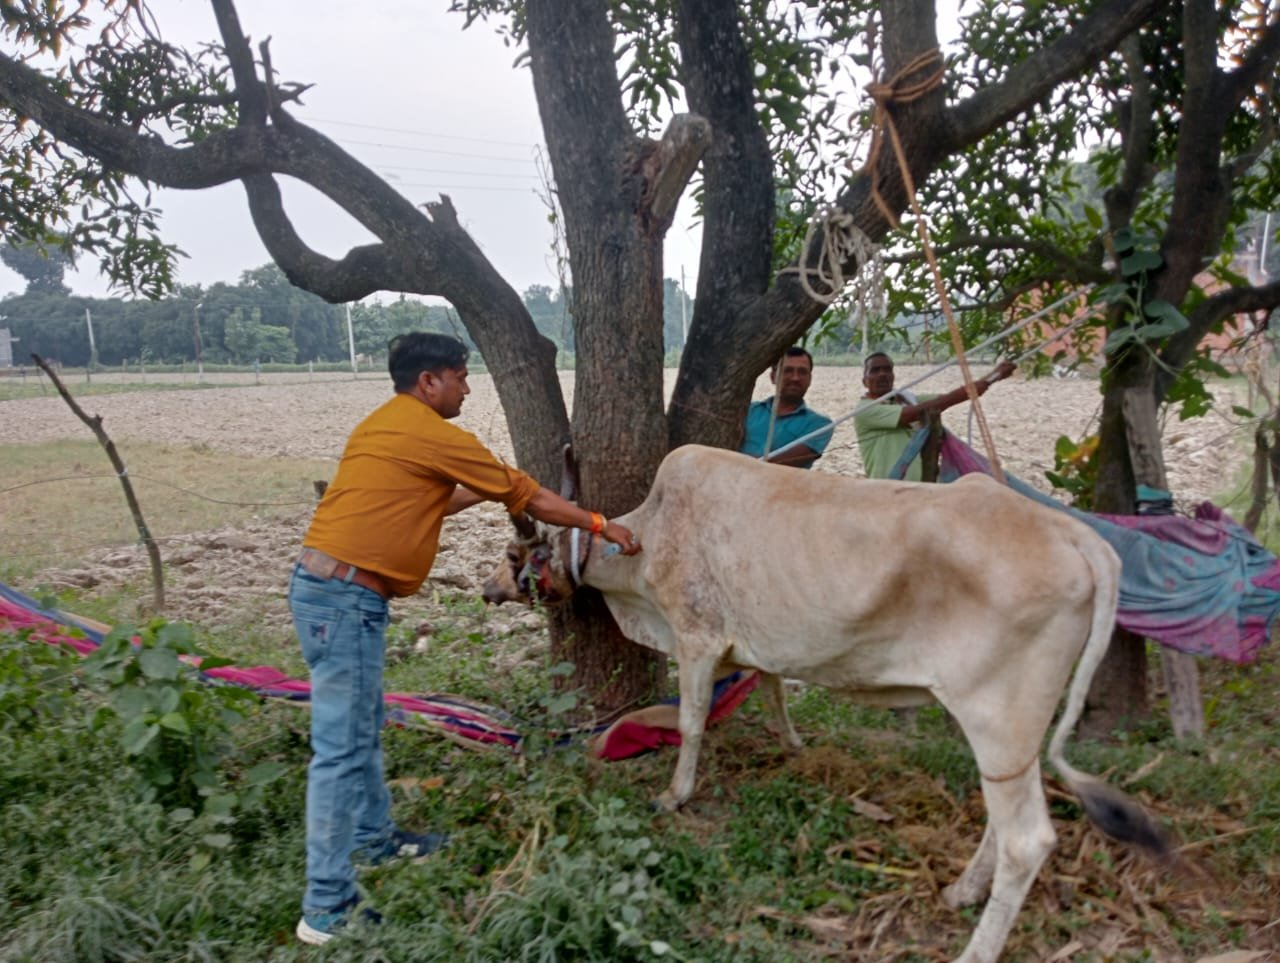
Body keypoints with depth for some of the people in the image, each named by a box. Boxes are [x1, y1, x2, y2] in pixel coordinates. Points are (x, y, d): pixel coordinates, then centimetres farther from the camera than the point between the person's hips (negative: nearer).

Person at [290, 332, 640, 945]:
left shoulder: (387, 426, 16)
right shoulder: (432, 435, -12)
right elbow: (527, 497, -5)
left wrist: (485, 487, 30)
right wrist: (598, 524, 5)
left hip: (328, 586, 11)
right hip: (345, 596, -10)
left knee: (362, 725, 21)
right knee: (341, 746, -5)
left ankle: (374, 838, 37)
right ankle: (327, 910, 3)